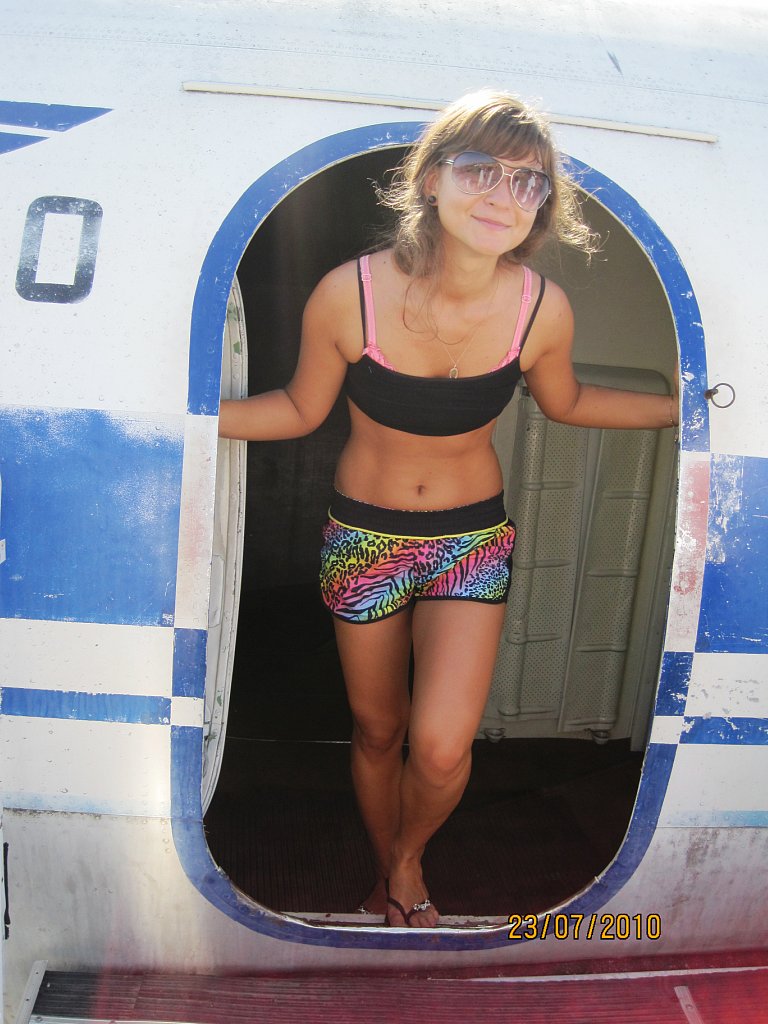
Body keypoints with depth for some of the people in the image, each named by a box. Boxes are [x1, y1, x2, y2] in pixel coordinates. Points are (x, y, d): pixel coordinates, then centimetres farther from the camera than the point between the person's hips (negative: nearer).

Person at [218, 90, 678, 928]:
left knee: (440, 749, -12)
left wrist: (689, 409, 8)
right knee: (376, 731, 15)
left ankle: (410, 859, 27)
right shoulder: (349, 294, -19)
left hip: (473, 540, 1)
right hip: (363, 537, 0)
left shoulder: (541, 309, -14)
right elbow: (300, 409, -5)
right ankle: (386, 876, 47)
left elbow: (565, 402, 7)